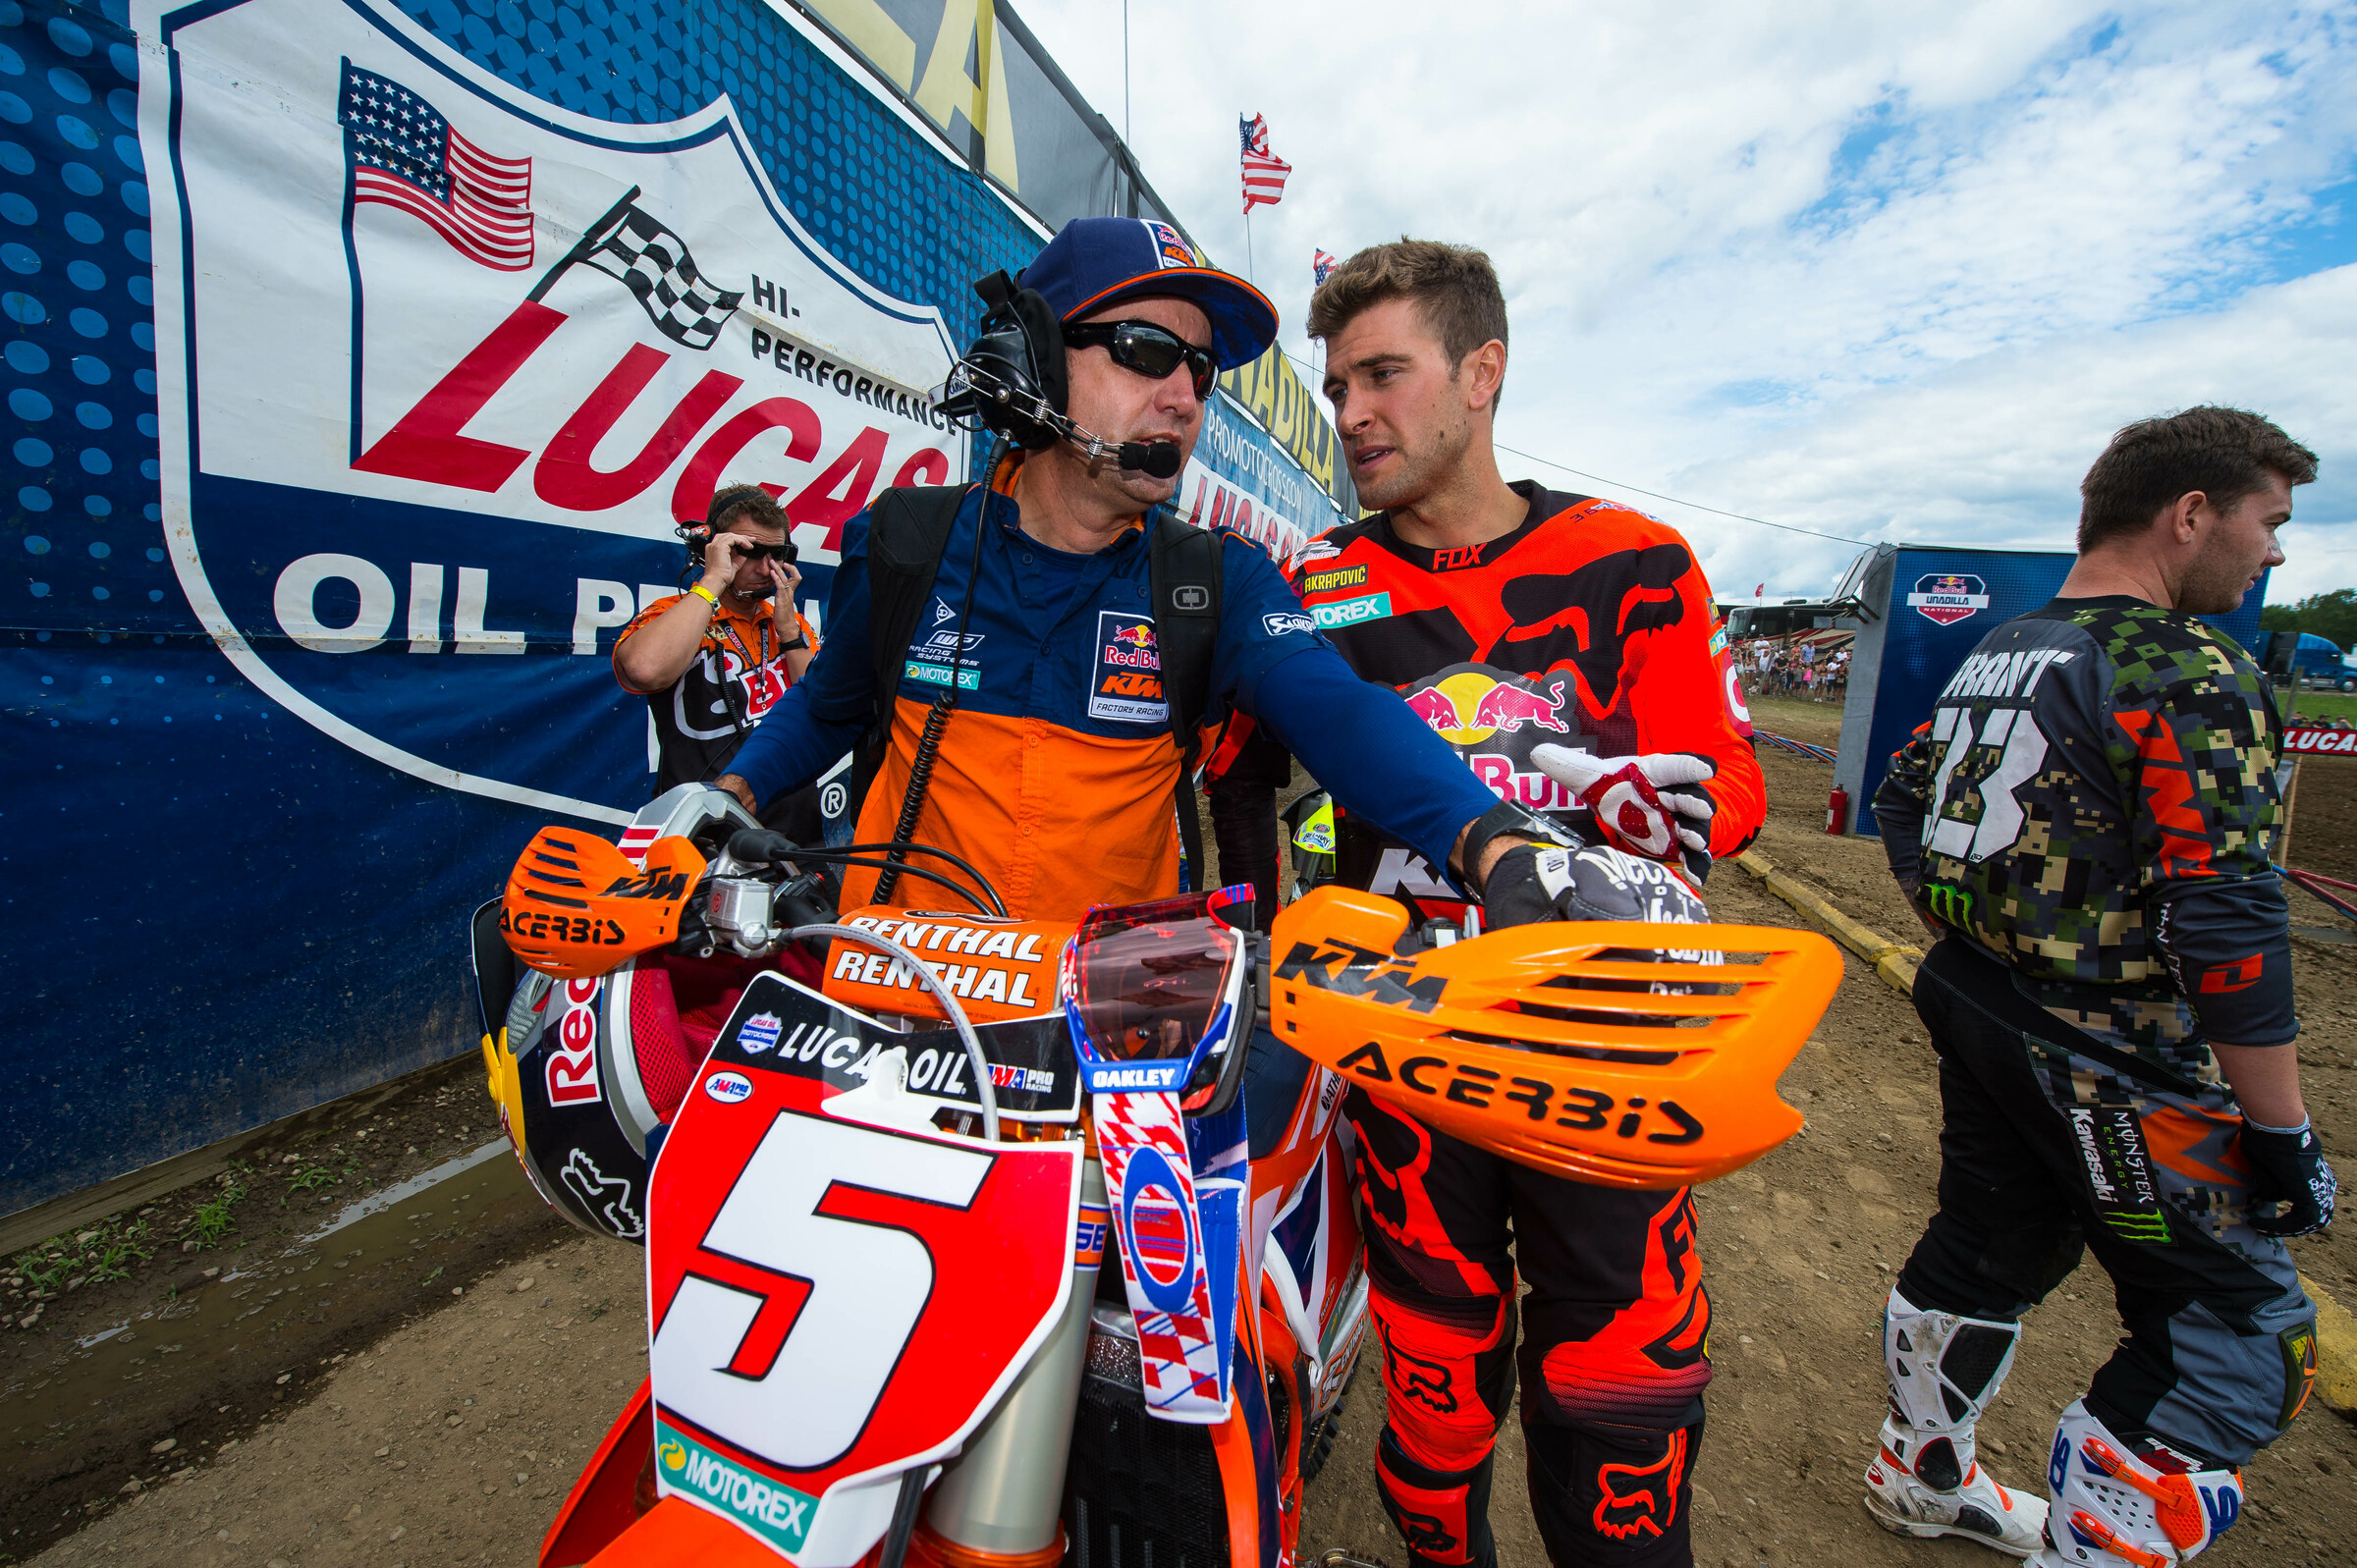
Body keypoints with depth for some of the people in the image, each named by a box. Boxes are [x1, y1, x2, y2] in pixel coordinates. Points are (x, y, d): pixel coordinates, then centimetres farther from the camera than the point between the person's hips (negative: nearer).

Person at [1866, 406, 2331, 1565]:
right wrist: (2281, 1130, -12)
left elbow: (1902, 806, 15)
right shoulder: (2196, 678, -17)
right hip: (2104, 1062, -8)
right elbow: (2225, 927, -20)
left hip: (1974, 1010, 9)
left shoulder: (1997, 652, 8)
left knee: (1987, 1247, 24)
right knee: (2239, 1339, 8)